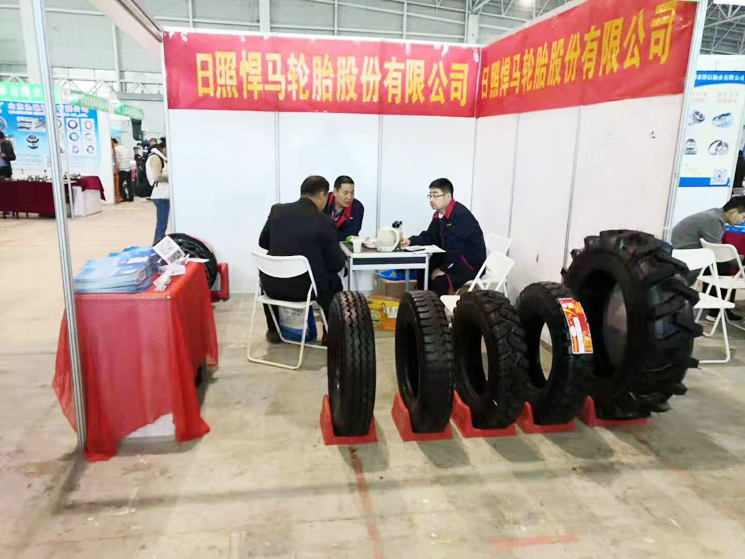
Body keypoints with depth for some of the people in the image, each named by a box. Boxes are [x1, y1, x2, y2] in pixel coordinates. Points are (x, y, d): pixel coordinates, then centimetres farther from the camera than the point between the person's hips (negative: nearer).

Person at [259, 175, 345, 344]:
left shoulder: (277, 210, -2)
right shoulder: (325, 221, -12)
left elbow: (263, 243, 12)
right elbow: (337, 265, -8)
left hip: (272, 286, 3)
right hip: (306, 288, -3)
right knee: (334, 281, 28)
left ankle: (273, 331, 42)